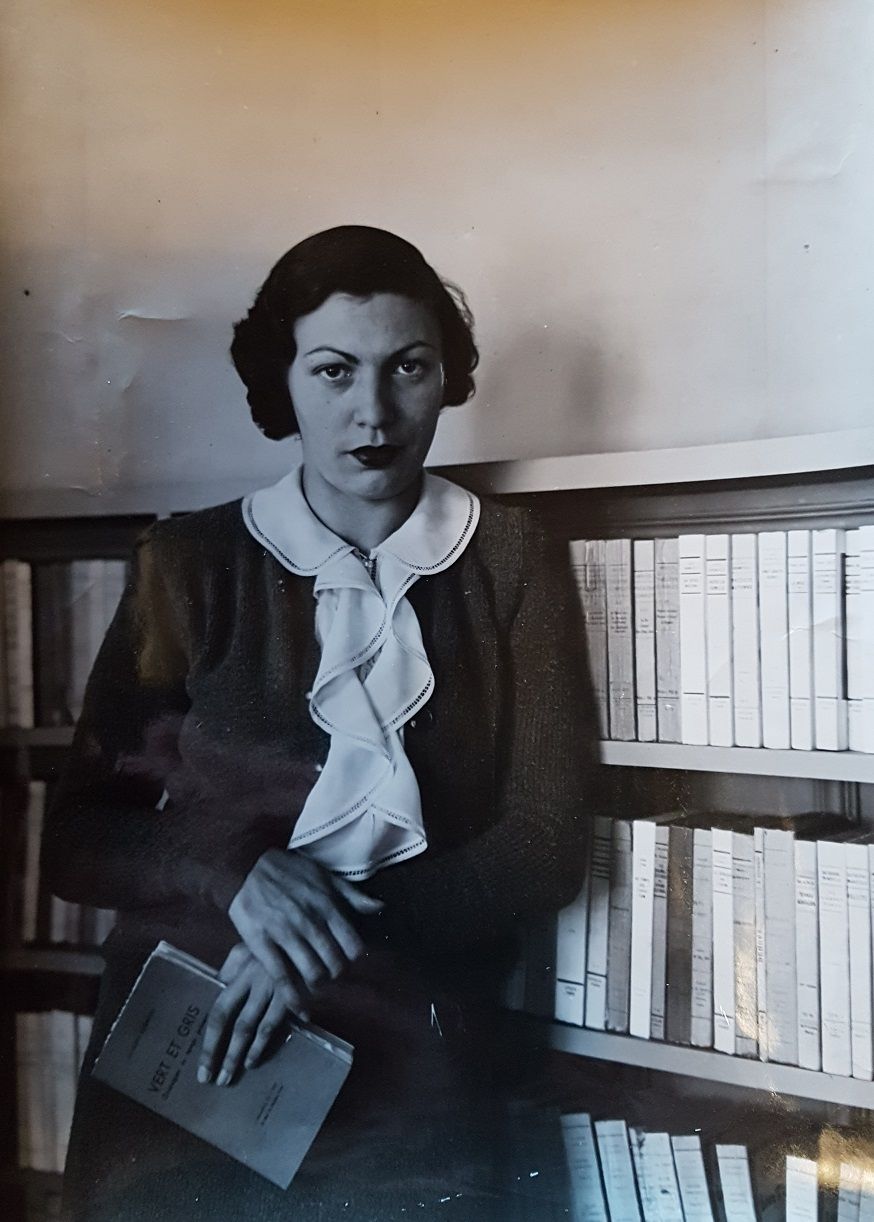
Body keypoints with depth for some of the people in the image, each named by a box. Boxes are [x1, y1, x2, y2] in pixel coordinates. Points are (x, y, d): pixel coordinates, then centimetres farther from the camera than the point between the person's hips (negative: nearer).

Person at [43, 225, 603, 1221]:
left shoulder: (511, 562, 2)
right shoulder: (189, 564, 2)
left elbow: (548, 841, -2)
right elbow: (76, 840, 2)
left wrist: (340, 932, -15)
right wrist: (236, 875, -18)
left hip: (411, 1064, 0)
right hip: (179, 1050, 0)